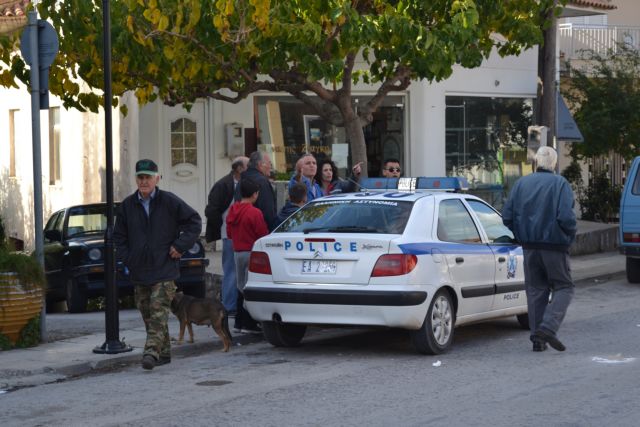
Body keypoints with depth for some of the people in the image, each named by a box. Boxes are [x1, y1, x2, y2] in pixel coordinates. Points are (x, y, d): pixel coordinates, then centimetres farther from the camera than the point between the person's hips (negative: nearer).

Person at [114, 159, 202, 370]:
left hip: (164, 268, -4)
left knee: (158, 312, -14)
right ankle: (164, 352, 17)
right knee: (147, 314, 8)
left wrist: (180, 246, -3)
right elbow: (119, 236, 16)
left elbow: (194, 221, 4)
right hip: (139, 270, 5)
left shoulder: (170, 202, -3)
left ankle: (152, 351, -23)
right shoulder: (127, 205, 7)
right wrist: (126, 259, 5)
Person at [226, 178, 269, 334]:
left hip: (237, 251, 7)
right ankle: (248, 324, -3)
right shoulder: (255, 213, -17)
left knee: (241, 286, 15)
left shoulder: (232, 210, 6)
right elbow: (263, 235, -13)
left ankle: (239, 321, 18)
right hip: (251, 252, -7)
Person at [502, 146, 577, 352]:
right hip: (554, 245, -4)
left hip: (530, 247, 4)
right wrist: (569, 237, 0)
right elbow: (566, 217, -19)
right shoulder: (560, 184, -8)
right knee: (563, 288, 7)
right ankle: (548, 328, -14)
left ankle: (538, 339, 10)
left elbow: (507, 216, 4)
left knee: (535, 290, 12)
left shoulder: (521, 183, 5)